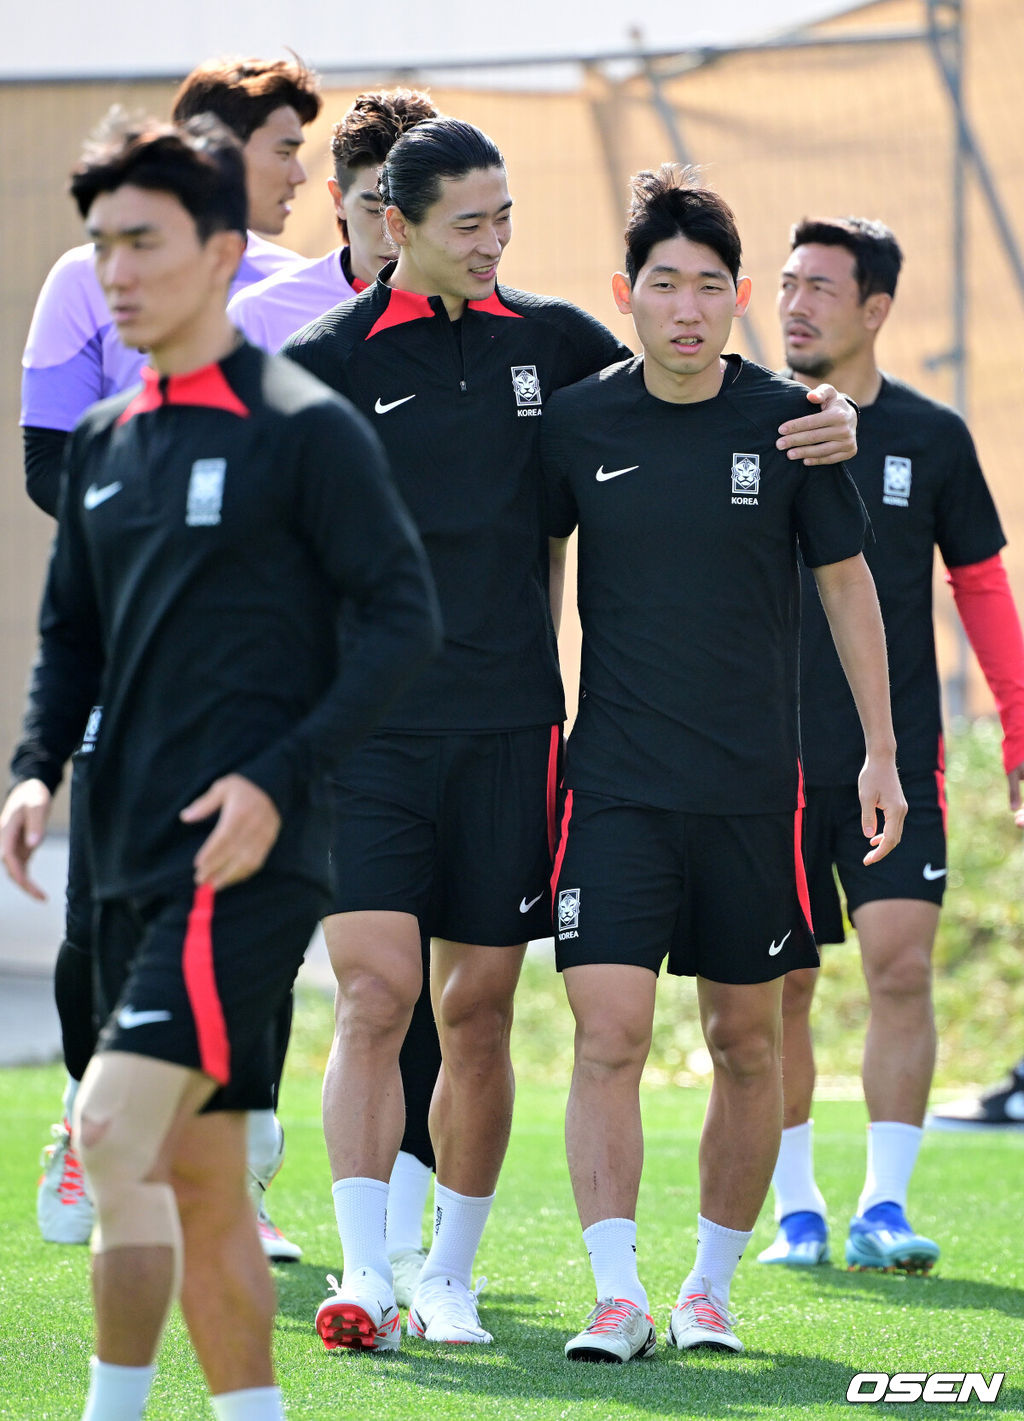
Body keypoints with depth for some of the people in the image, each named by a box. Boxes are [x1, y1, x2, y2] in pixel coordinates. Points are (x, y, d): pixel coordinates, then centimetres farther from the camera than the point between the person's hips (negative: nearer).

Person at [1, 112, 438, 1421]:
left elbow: (403, 617, -9)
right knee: (195, 1175, 10)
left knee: (113, 1134, -18)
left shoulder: (306, 429, -7)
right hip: (133, 859, 7)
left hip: (243, 859, -7)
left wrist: (279, 782, -16)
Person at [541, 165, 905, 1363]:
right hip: (615, 782, -1)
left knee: (746, 1043, 8)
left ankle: (710, 1287, 21)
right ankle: (618, 1297, -11)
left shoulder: (786, 422, -1)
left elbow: (845, 581, 8)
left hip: (755, 787, 1)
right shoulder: (577, 424, -1)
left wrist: (878, 750, 6)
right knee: (608, 1035, -12)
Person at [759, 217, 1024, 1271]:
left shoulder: (931, 437, 4)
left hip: (897, 762, 0)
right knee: (778, 988, 3)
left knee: (901, 966, -11)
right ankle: (795, 1209, 14)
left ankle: (884, 1205, -5)